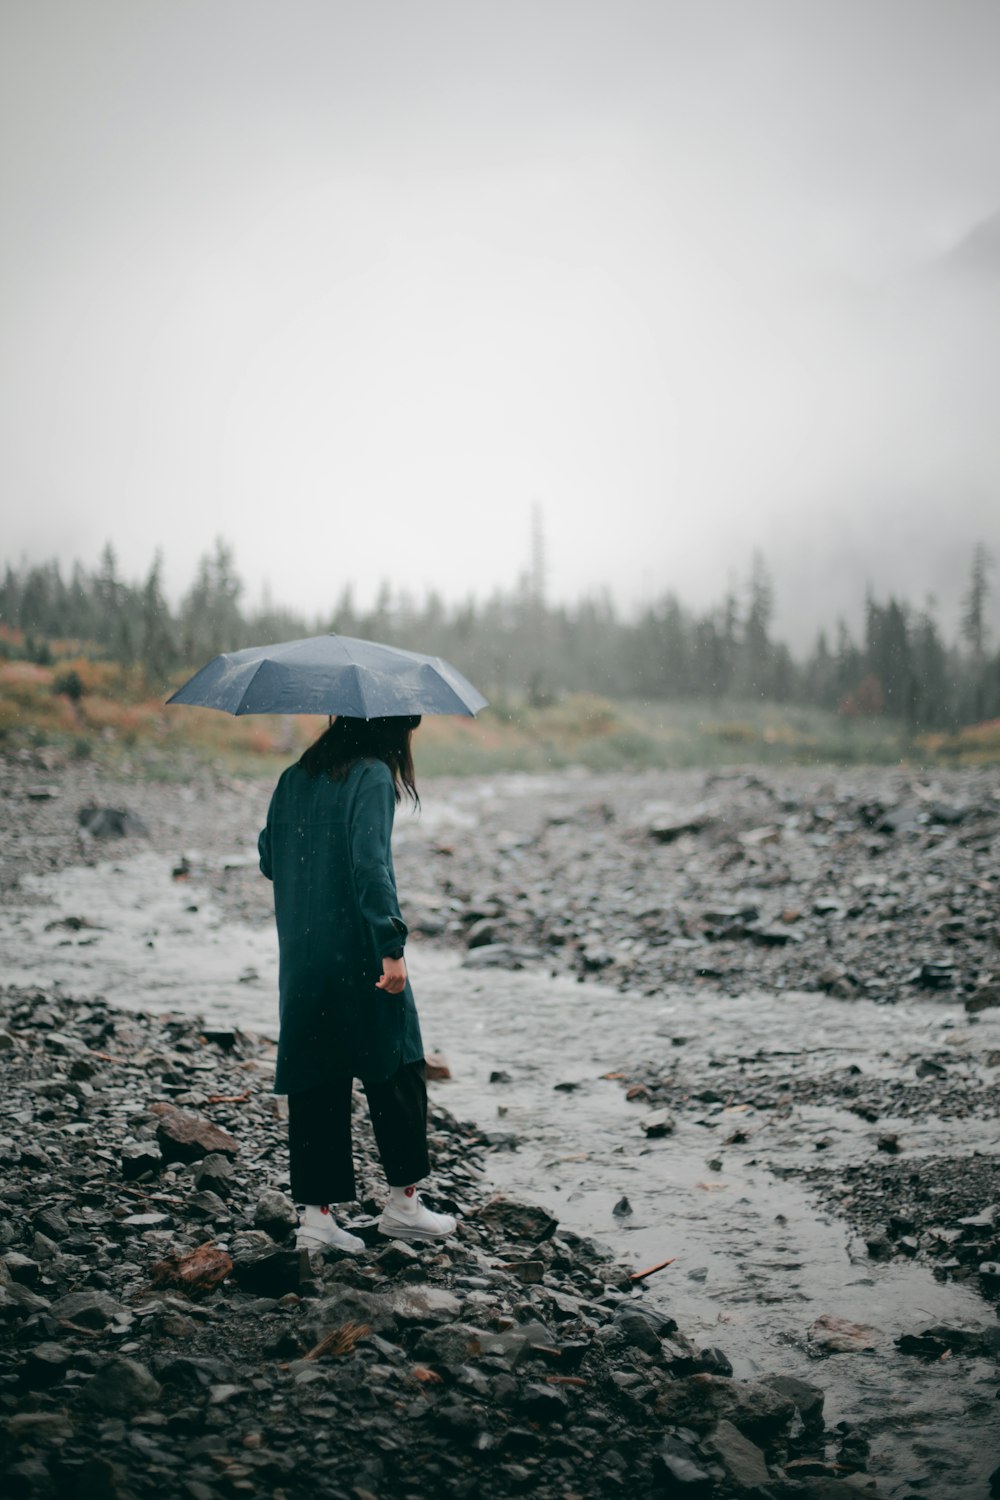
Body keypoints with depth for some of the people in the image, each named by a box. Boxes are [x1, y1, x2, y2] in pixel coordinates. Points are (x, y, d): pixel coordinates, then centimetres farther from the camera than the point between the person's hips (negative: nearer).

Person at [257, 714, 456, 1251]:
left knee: (314, 1082, 9)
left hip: (300, 959, 6)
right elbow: (370, 864, -21)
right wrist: (391, 946, -22)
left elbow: (268, 858, 16)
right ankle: (403, 1202, 17)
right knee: (396, 1072, 9)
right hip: (358, 956, -6)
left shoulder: (294, 778, 11)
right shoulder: (372, 776, -10)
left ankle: (315, 1213, 11)